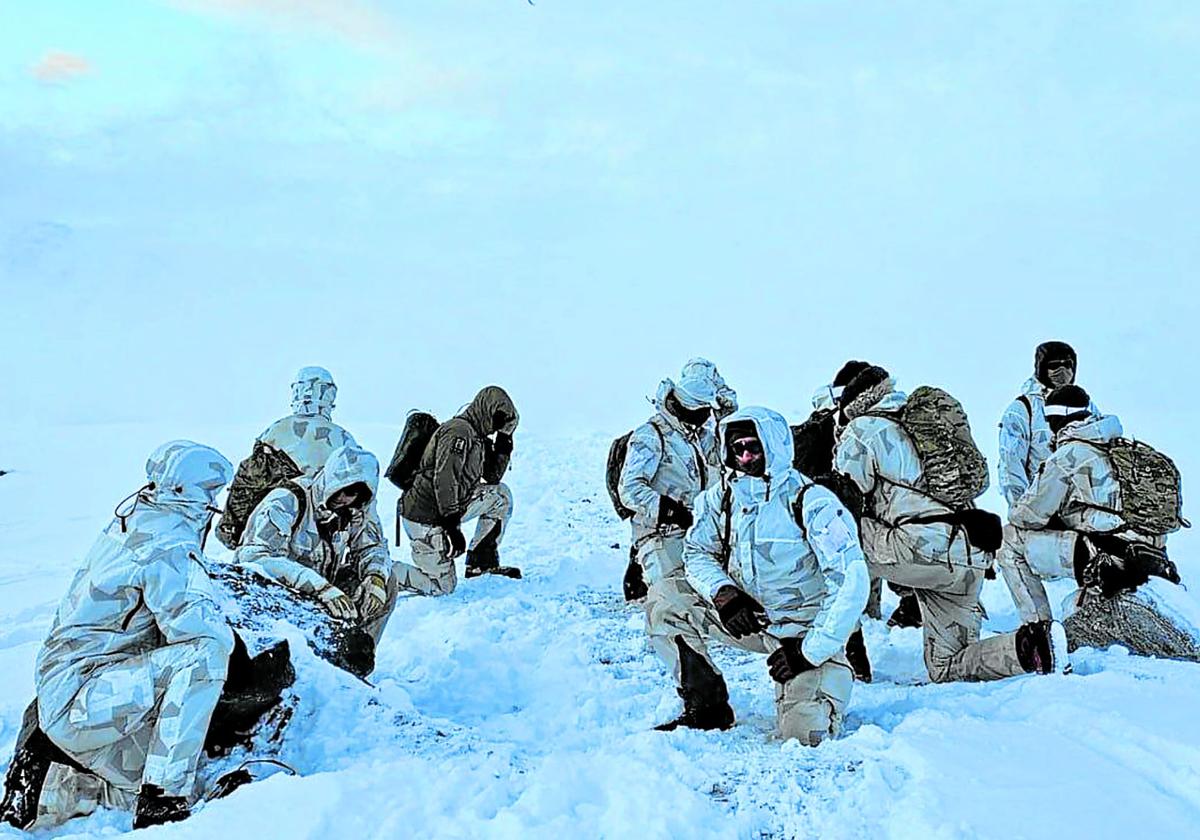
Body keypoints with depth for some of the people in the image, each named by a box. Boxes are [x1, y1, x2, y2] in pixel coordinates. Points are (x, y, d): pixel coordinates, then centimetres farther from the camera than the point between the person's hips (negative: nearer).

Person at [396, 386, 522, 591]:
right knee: (442, 586, -5)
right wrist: (452, 525, -27)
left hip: (448, 509, 9)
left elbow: (492, 476, 19)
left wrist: (503, 449, 5)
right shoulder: (458, 431, -18)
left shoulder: (477, 437, 11)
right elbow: (444, 479, -27)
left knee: (501, 494, 9)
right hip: (425, 518, -9)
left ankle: (482, 562, 9)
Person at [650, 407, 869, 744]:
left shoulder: (813, 502, -21)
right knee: (669, 612, -15)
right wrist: (722, 592, -19)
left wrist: (810, 650, -25)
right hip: (748, 618, 5)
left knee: (805, 732, -19)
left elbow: (852, 582, -24)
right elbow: (698, 553, 4)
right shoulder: (720, 499, -6)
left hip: (807, 630, -4)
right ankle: (708, 708, 4)